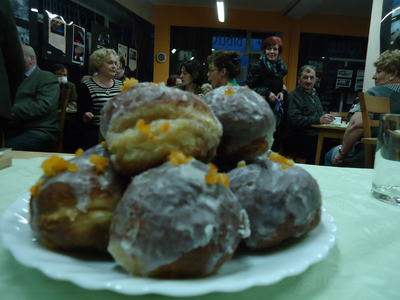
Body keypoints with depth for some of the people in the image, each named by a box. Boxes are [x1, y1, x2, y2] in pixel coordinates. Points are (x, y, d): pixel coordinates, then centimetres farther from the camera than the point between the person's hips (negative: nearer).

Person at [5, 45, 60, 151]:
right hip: (12, 130, 6)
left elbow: (43, 105, -12)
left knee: (8, 147, -33)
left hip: (39, 130, -6)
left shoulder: (47, 78, 4)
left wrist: (13, 112, -19)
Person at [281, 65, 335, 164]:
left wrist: (326, 118, 11)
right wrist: (319, 120, -23)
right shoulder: (294, 95, -3)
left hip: (313, 135, 8)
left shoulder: (314, 94, 26)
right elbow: (294, 120, -18)